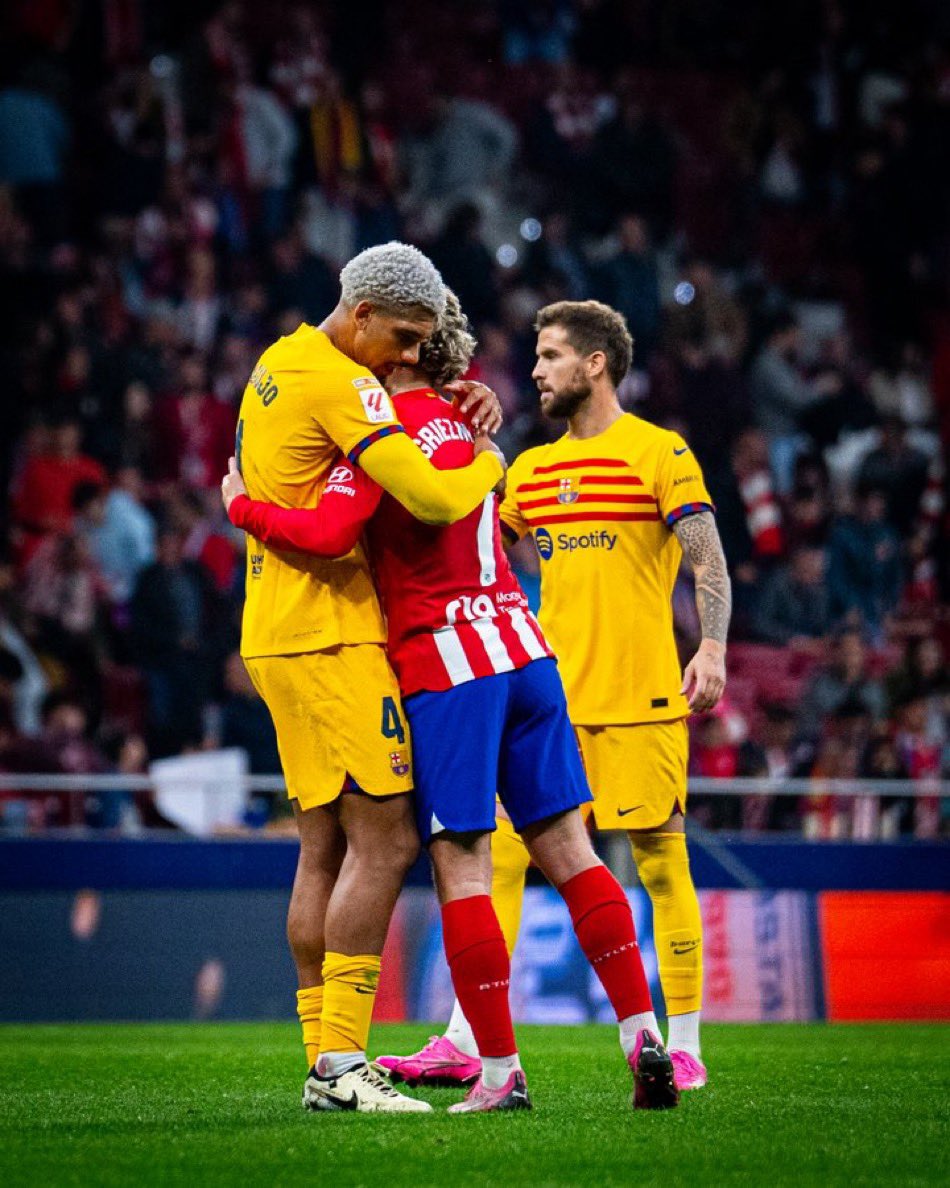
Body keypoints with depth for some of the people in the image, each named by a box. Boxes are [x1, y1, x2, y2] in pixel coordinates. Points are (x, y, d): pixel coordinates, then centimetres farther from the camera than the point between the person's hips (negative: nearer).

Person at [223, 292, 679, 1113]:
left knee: (462, 871, -3)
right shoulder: (464, 419, 13)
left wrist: (243, 507, -7)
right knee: (568, 852, 7)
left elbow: (330, 532, -22)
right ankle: (642, 1034, 3)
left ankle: (500, 1071, -3)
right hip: (523, 646, 7)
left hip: (445, 667, -7)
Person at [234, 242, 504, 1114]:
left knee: (327, 847, 10)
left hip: (277, 638, 10)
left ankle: (324, 1060, 10)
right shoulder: (339, 384, -15)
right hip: (330, 639, -10)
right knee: (384, 841, -10)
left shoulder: (275, 367, 16)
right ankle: (343, 1059, -14)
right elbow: (432, 497, -23)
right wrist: (487, 464, -3)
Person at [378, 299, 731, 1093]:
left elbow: (710, 564, -7)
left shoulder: (659, 453, -2)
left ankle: (684, 1047, 7)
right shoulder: (531, 469, 15)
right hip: (548, 697, 6)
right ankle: (464, 1045, 0)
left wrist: (712, 649, -19)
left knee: (661, 862, -1)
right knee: (499, 855, -1)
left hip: (640, 698, -5)